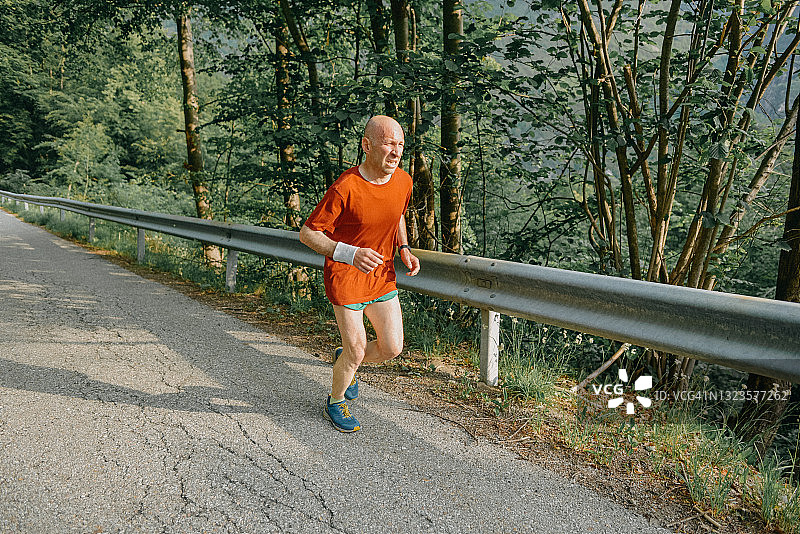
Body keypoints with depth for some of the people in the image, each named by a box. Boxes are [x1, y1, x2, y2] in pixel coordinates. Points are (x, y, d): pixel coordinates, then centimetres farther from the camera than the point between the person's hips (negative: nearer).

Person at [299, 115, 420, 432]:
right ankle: (336, 403, 33)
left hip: (382, 276, 6)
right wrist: (351, 254, -34)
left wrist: (404, 249, 0)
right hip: (345, 276, -6)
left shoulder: (403, 182, -5)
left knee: (392, 348, 6)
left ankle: (344, 360, 38)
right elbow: (308, 233, -19)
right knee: (357, 349, 2)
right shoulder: (344, 188, -24)